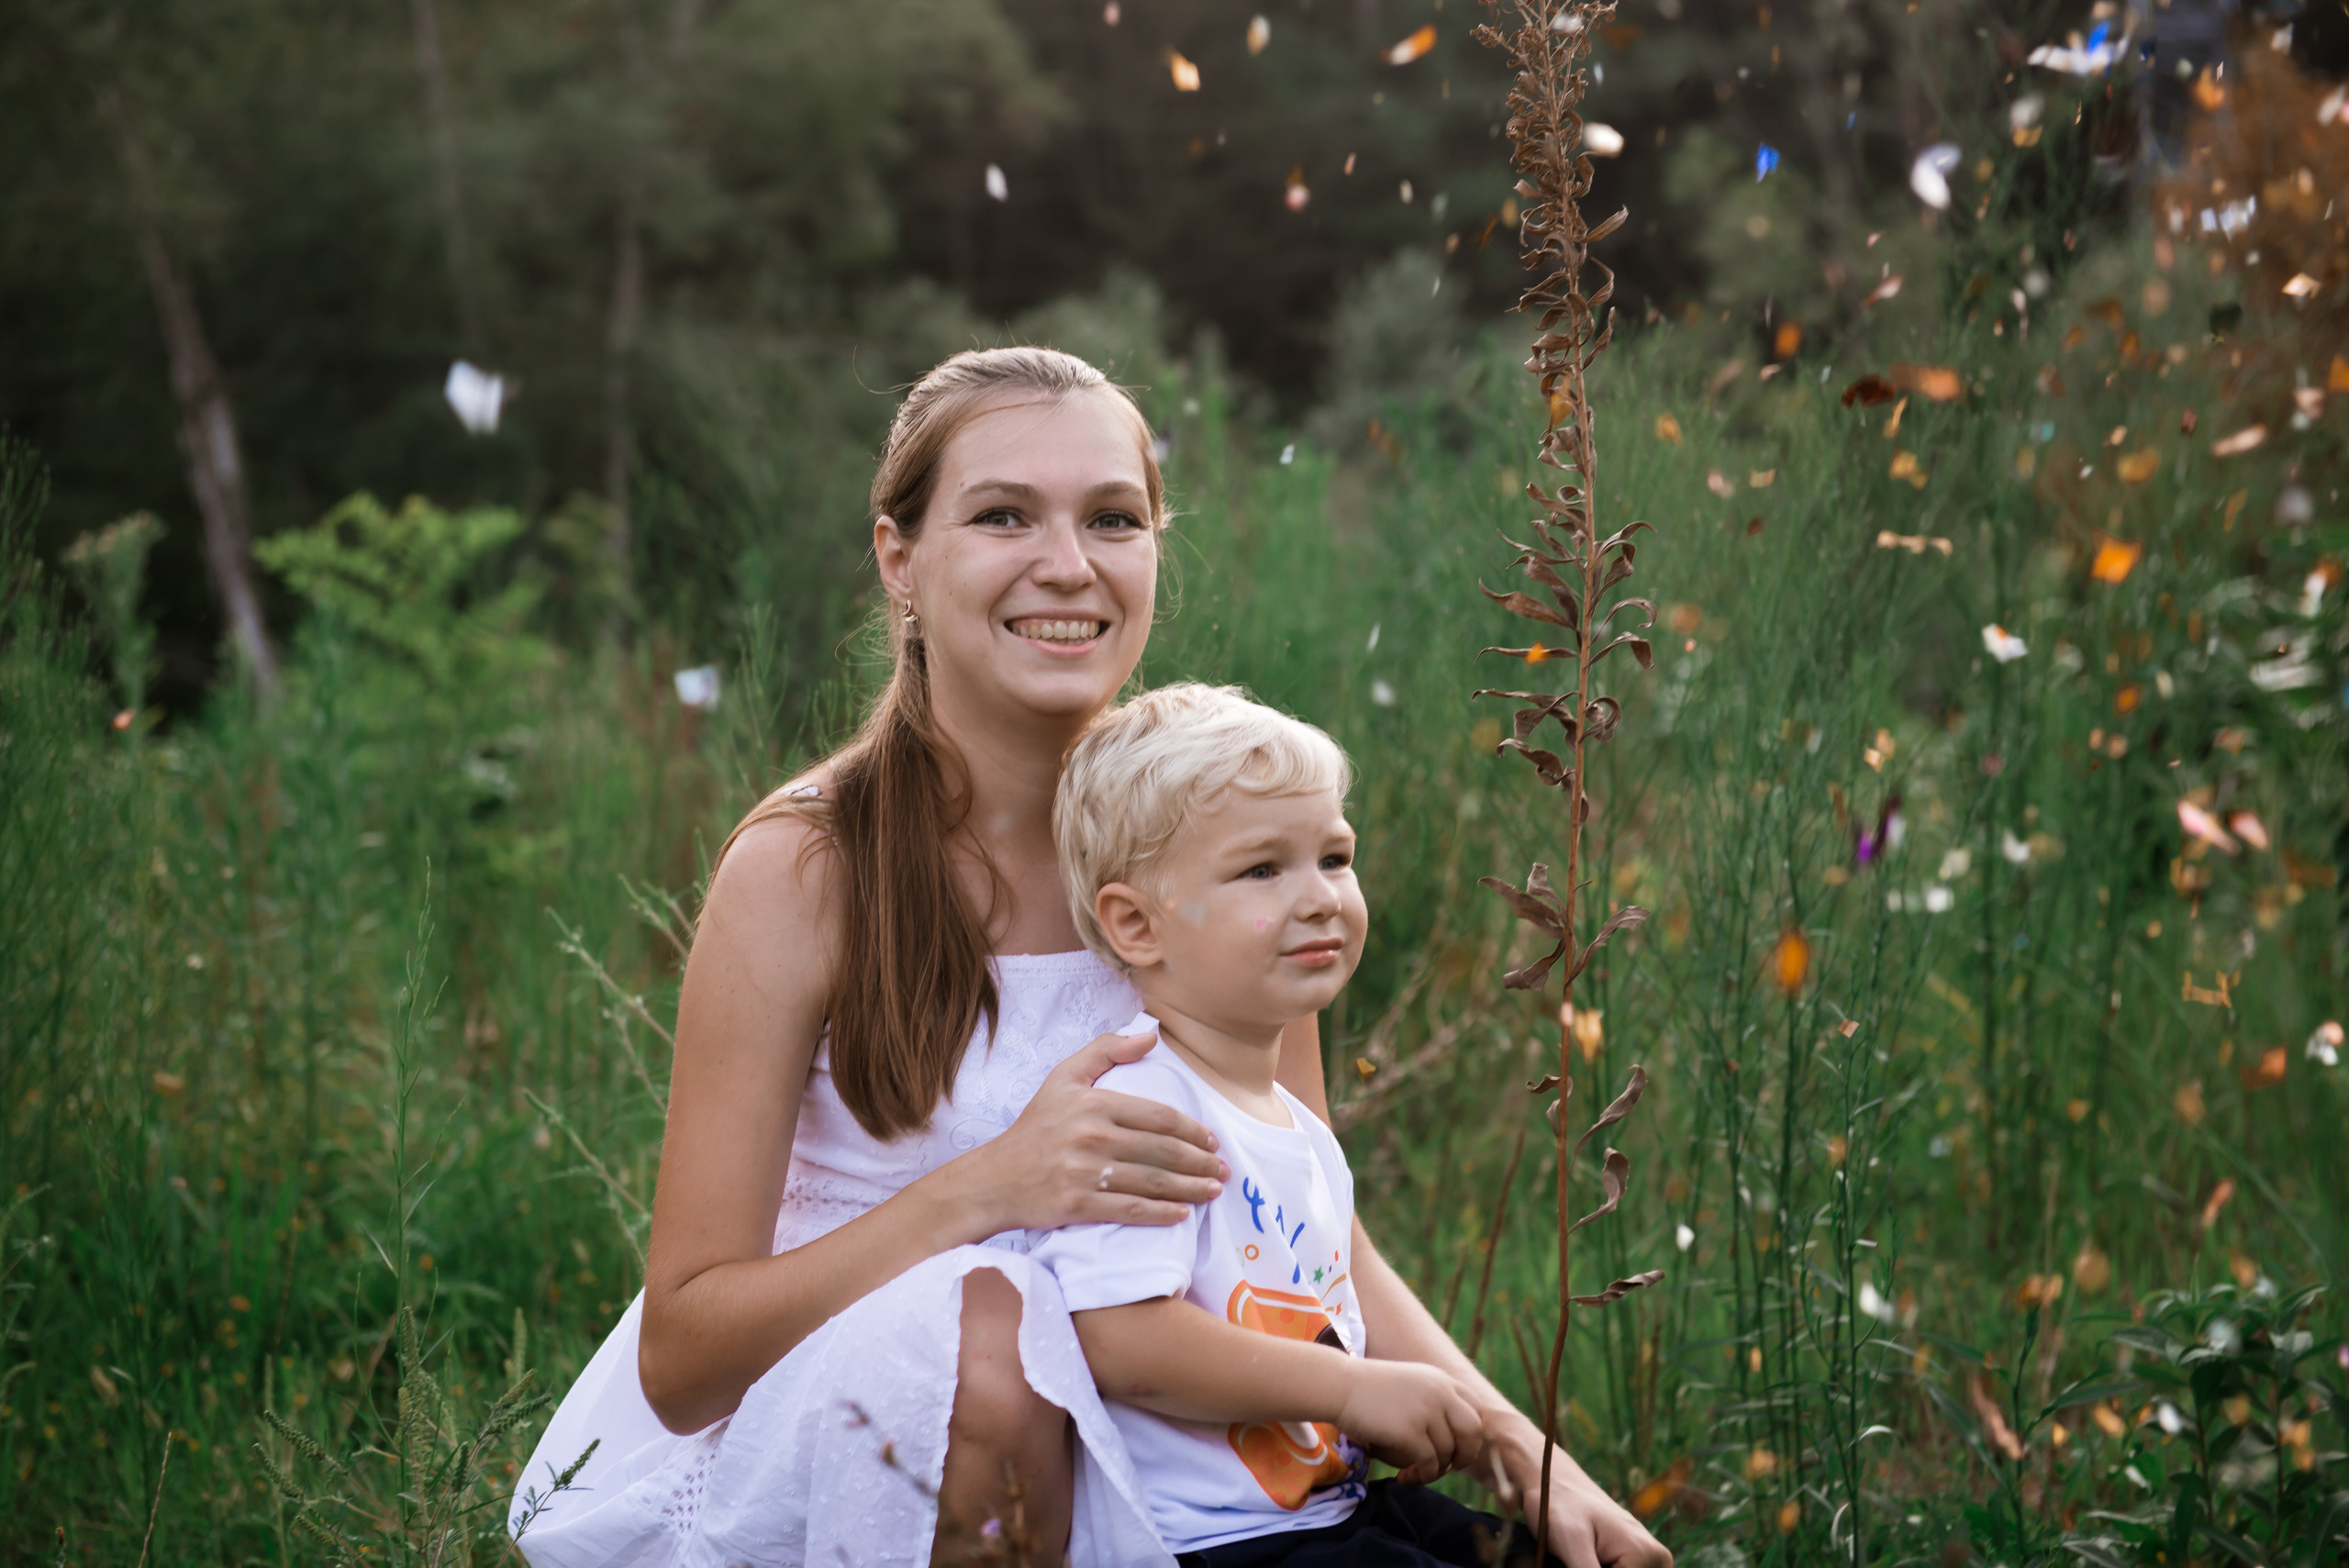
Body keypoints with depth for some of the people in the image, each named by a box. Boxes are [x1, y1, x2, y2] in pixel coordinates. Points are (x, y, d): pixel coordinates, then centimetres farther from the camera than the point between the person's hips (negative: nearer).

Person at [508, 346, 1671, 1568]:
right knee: (985, 1327, -33)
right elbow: (680, 1353, -17)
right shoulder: (802, 870, -15)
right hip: (780, 1451, -4)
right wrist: (989, 1187, -29)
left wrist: (1517, 1444, -11)